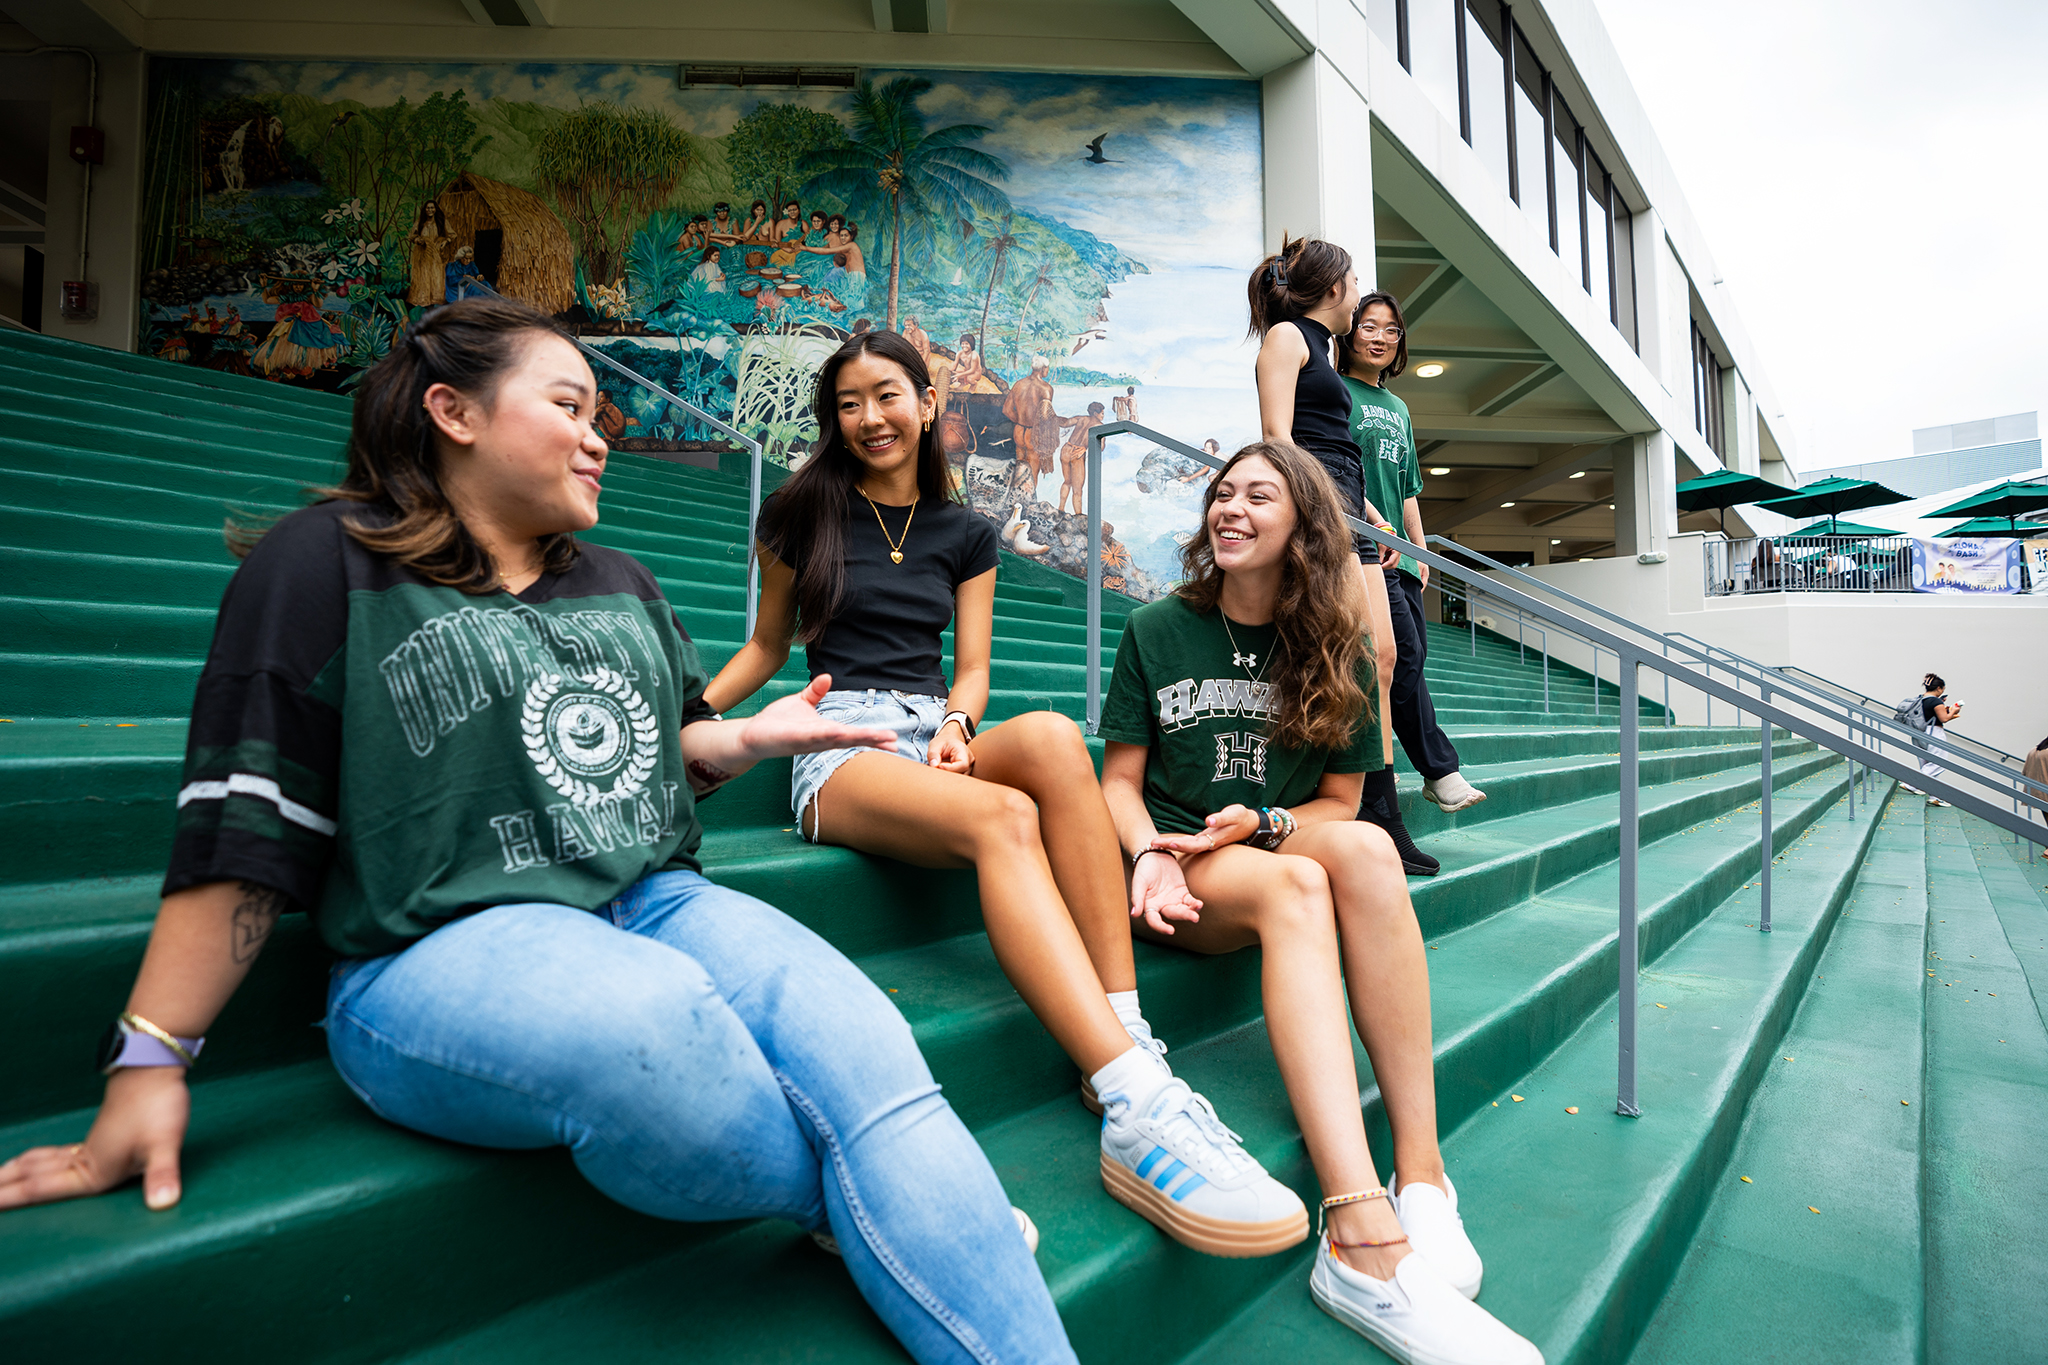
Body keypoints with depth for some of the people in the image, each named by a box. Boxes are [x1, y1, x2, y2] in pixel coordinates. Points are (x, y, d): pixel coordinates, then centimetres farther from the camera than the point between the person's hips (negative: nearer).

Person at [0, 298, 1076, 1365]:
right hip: (442, 955, -4)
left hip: (656, 905, 5)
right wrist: (150, 1062, -4)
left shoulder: (623, 585, 23)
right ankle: (896, 1211, -11)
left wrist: (751, 737, 6)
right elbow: (245, 828, 0)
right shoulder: (326, 567, 5)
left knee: (866, 1057, -24)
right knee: (654, 1016, -37)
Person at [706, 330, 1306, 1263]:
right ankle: (1138, 1115, -44)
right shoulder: (802, 513, 12)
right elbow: (768, 645, 17)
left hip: (938, 735, 3)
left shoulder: (964, 532, 18)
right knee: (1003, 816, -36)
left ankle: (1132, 1045, -34)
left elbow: (970, 667, 14)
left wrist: (955, 725, -8)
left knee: (1054, 736, -34)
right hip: (841, 745, -3)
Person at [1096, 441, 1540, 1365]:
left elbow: (1340, 800, 7)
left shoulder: (1335, 650, 8)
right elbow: (1120, 781, 2)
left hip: (1274, 854, 2)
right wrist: (1152, 857, -17)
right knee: (1294, 886, -34)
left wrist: (1262, 824, -13)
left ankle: (1420, 1175, -29)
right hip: (1178, 867, -2)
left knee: (1365, 848, -31)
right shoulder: (1155, 631, 3)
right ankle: (1367, 1242, -42)